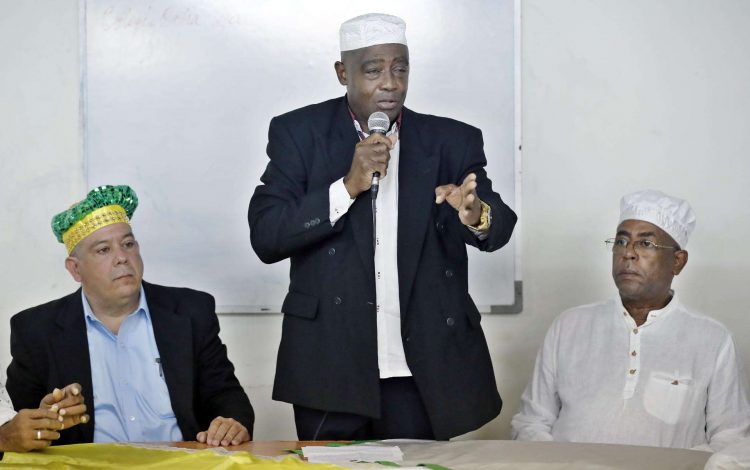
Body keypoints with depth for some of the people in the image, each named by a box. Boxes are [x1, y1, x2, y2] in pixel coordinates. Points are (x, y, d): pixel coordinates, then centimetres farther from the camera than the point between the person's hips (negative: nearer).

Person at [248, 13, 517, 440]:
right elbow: (265, 237, -7)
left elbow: (497, 229, -6)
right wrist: (349, 186, -19)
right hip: (330, 369, -1)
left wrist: (475, 214, -29)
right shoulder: (300, 133, 0)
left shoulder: (452, 141, 3)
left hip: (424, 372, 1)